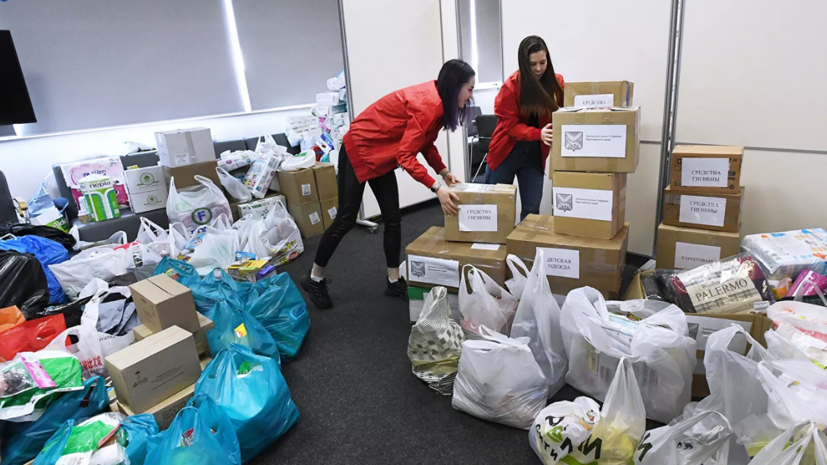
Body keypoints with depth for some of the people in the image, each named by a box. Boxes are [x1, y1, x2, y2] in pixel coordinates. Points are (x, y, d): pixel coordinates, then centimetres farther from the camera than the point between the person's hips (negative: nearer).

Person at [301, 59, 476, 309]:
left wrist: (444, 172, -2)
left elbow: (425, 143, 8)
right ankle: (314, 279, 16)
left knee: (393, 218, 6)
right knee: (346, 219, -2)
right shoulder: (427, 104, -28)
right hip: (359, 150, -9)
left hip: (381, 156, 9)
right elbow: (405, 156, -33)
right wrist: (436, 188, -36)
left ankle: (394, 281, 17)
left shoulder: (437, 101, 1)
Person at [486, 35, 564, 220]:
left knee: (532, 207, 4)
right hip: (507, 152, -3)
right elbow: (510, 124, -16)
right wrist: (538, 134, -31)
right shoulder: (511, 86, -15)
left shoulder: (557, 83, -3)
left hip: (535, 155, 3)